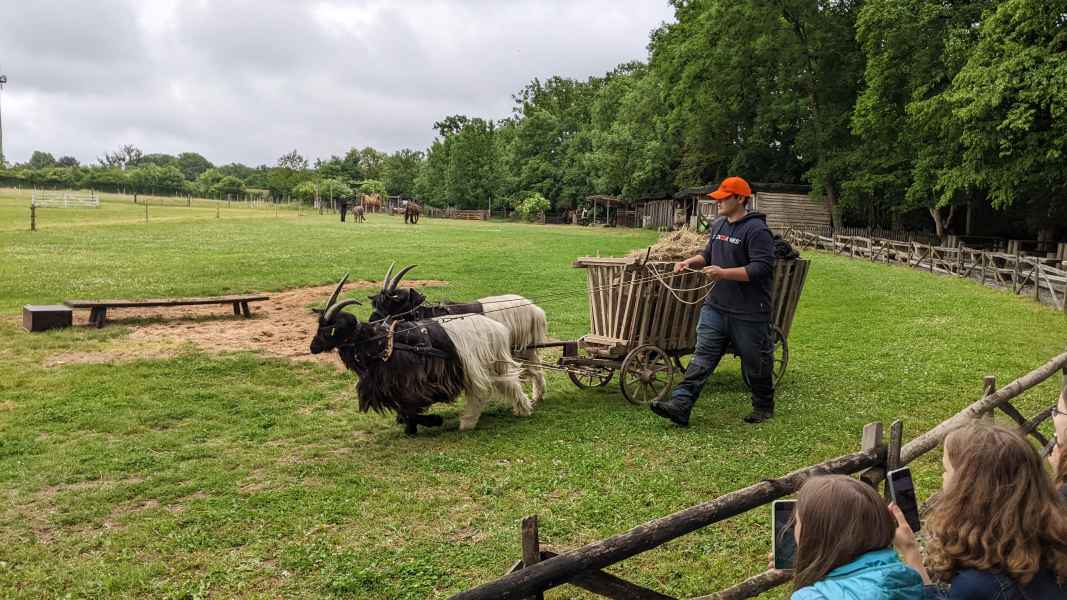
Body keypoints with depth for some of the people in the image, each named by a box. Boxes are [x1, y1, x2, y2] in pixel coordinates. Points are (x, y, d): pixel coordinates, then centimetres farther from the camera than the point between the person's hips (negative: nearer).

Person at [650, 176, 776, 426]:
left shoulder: (756, 230, -14)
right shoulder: (718, 225, 12)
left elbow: (762, 268, -21)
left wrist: (724, 273, -26)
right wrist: (691, 262, 6)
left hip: (748, 313, -6)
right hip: (715, 307, 7)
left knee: (755, 363, 10)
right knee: (702, 357, -3)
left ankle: (764, 407, 30)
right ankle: (680, 405, -11)